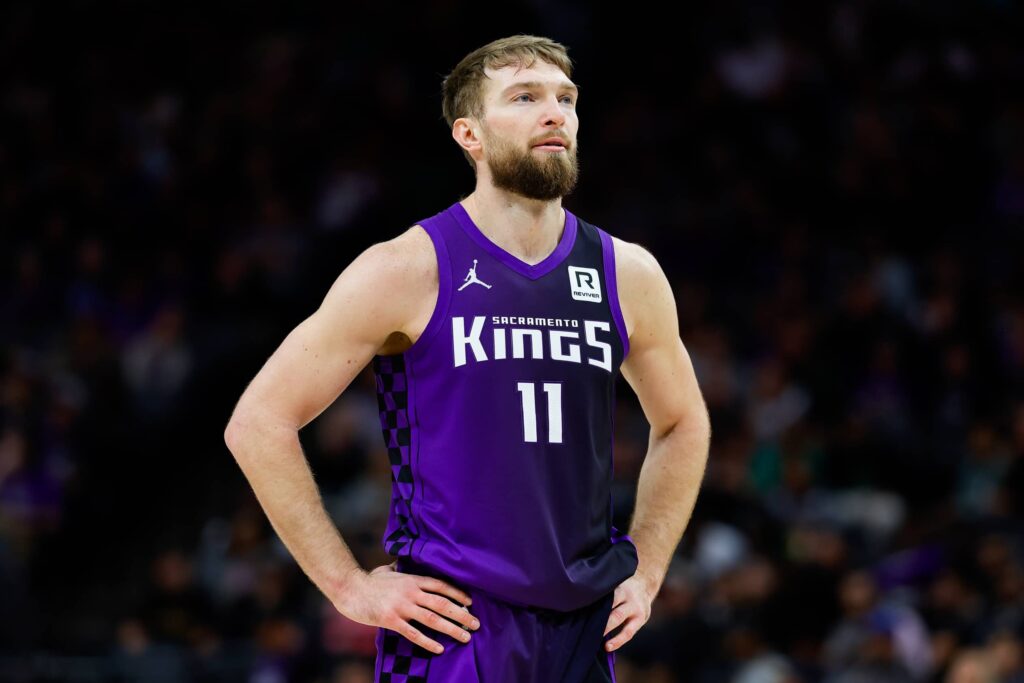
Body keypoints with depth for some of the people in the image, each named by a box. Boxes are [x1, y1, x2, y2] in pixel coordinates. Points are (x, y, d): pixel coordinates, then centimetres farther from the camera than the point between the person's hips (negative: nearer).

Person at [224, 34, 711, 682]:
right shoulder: (406, 272, -6)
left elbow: (683, 423, 25)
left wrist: (646, 573, 14)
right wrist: (349, 586, -8)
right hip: (455, 628, -4)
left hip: (585, 629, 4)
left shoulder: (628, 276, 8)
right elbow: (259, 422, -6)